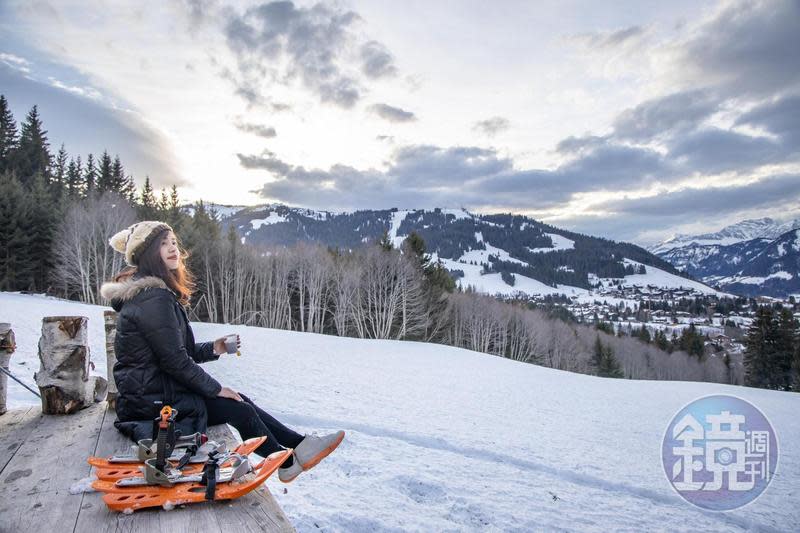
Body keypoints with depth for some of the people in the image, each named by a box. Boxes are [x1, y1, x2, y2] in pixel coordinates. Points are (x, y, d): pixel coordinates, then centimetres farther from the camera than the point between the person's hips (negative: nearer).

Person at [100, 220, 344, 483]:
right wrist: (215, 389, -12)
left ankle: (300, 444, 16)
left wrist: (212, 348, 2)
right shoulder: (153, 299, -22)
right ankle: (287, 463, 17)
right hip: (155, 400, -10)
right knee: (238, 409, -2)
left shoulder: (149, 292, 12)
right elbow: (174, 359, -22)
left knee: (240, 401, 8)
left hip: (150, 390, 10)